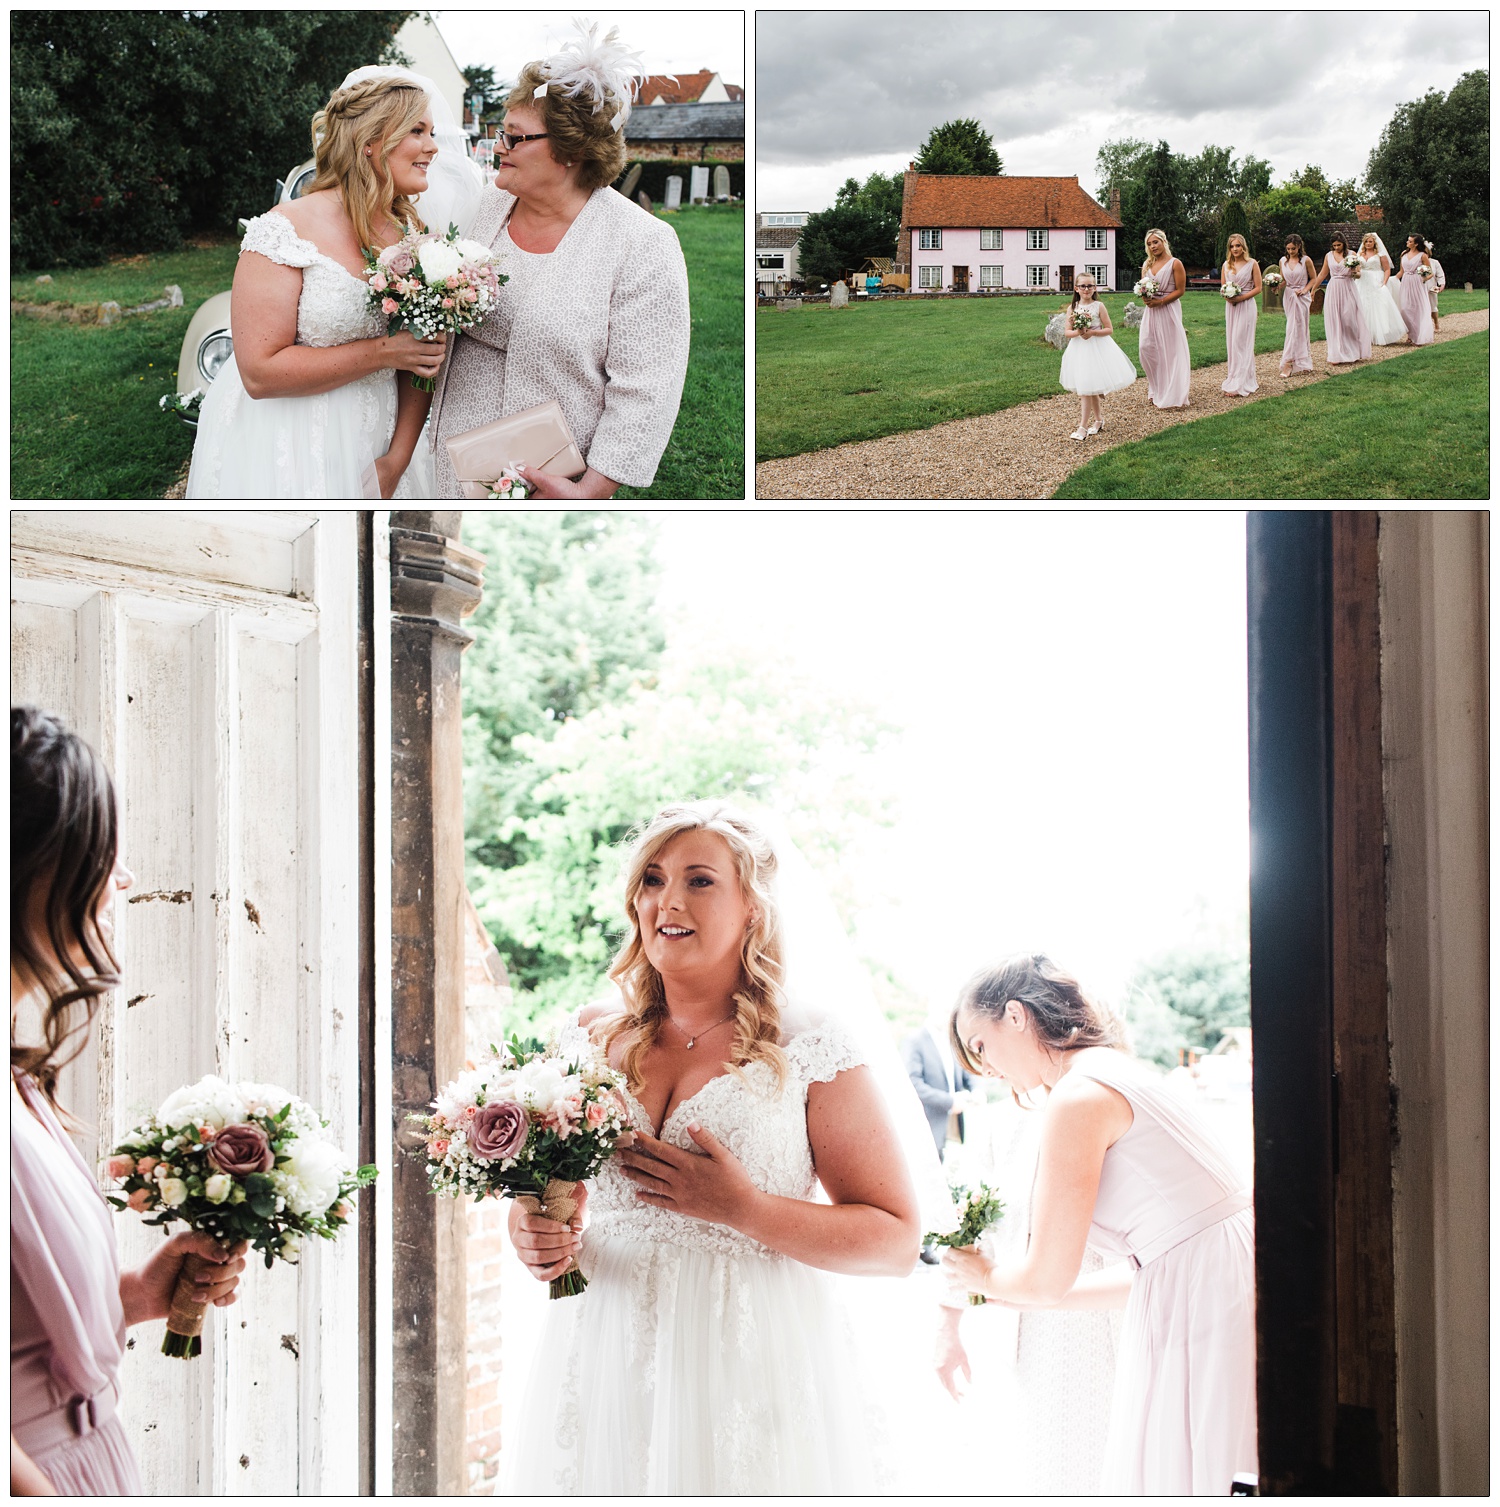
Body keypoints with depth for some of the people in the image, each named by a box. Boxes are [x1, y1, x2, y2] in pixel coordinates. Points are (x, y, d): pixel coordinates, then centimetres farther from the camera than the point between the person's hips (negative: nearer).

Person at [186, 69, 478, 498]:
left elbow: (424, 358, 5)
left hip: (374, 453, 5)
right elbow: (260, 372, -21)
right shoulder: (289, 229, -15)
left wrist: (397, 459, -8)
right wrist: (384, 352, -21)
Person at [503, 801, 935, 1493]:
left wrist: (743, 1207, -18)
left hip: (749, 1376, -3)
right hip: (604, 1372, 3)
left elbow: (896, 1241, -6)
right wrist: (530, 1236, -6)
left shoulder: (813, 1047, -4)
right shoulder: (592, 1039, 8)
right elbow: (534, 1195, 18)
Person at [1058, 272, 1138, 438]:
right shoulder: (1072, 309, 2)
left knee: (1086, 389, -9)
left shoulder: (1099, 306, -6)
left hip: (1097, 349, -4)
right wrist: (1077, 333, -20)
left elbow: (1109, 330, -6)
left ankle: (1082, 427, -9)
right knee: (1089, 389, 13)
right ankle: (1098, 419, 30)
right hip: (1079, 349, 4)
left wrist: (1092, 332, -19)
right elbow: (1066, 332, 0)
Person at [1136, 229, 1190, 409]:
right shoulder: (1146, 264, 12)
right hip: (1150, 311, 6)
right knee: (1147, 348, 0)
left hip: (1168, 310, -6)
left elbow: (1180, 290, -8)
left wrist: (1159, 302, -16)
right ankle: (1156, 388, 16)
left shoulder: (1175, 264, -5)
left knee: (1170, 350, -3)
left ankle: (1172, 396, 3)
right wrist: (1144, 297, -6)